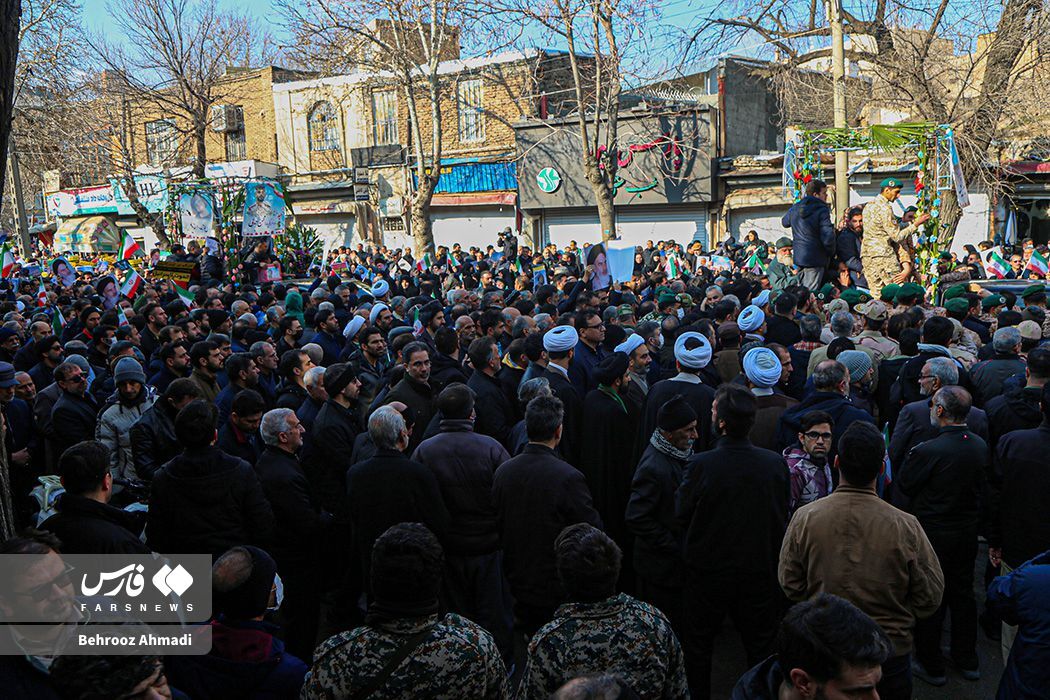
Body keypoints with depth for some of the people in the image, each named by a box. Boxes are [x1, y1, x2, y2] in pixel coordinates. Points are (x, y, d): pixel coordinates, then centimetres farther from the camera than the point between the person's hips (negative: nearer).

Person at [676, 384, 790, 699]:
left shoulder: (700, 465, -24)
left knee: (699, 645, 19)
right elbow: (783, 516, -1)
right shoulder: (776, 463, -15)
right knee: (760, 646, 21)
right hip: (760, 570, 2)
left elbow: (681, 514, -11)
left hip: (708, 570, -2)